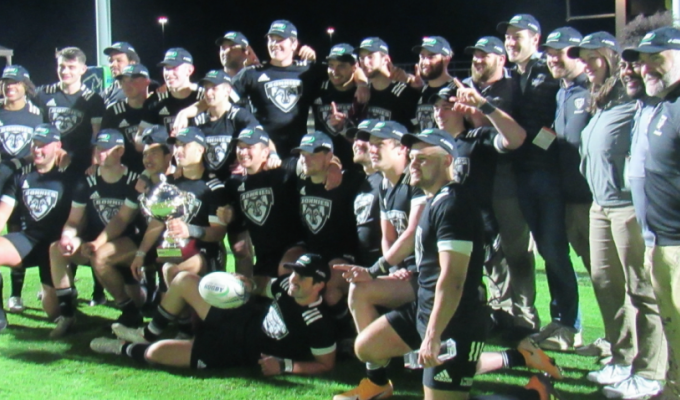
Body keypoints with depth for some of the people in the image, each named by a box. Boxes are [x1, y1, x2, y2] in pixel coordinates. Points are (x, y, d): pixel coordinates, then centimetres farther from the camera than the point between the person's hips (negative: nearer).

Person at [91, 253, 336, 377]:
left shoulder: (317, 324, -27)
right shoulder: (288, 285, -7)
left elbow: (327, 364, -20)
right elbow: (266, 285, 15)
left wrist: (284, 366, -28)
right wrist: (251, 286, -7)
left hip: (240, 353, -8)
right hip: (244, 322, 8)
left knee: (156, 352, -17)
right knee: (184, 280, 5)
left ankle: (123, 348, 19)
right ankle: (147, 335, 25)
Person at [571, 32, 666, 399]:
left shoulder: (632, 102, -12)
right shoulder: (598, 105, 17)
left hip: (628, 206, -9)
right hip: (600, 206, 9)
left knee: (639, 289, -3)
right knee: (604, 283, 13)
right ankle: (623, 360, 25)